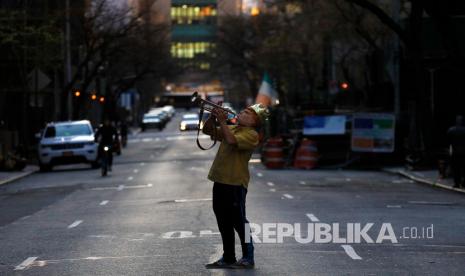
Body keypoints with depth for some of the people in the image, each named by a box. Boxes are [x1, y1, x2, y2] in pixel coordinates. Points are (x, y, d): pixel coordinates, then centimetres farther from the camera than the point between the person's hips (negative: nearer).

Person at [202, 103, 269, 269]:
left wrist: (222, 121, -18)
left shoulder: (251, 134, -9)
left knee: (238, 221, -4)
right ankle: (228, 258, 20)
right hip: (220, 181, 9)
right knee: (224, 222, 12)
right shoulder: (231, 129, 18)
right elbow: (208, 130, 18)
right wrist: (213, 117, 2)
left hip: (235, 183, -9)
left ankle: (248, 258, 5)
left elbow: (232, 140, -26)